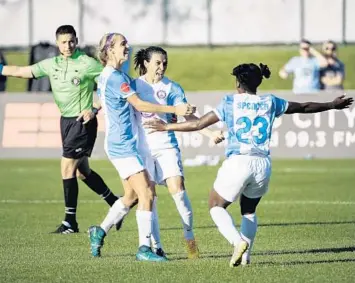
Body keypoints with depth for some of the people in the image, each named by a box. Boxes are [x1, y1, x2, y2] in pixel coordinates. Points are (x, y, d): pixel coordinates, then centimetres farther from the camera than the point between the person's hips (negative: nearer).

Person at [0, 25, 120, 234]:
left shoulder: (88, 64, -12)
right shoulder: (51, 65, 6)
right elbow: (21, 71, 13)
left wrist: (95, 109, -15)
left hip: (82, 121, -7)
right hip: (66, 121, 7)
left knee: (67, 168, -10)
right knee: (82, 171, 13)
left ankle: (70, 222, -3)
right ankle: (116, 204, 29)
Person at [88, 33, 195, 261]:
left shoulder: (107, 76, 14)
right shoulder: (115, 77, -17)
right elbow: (140, 105, -23)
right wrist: (175, 110, -25)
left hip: (125, 145, 10)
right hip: (123, 146, -10)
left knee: (132, 195, 16)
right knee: (146, 194, -11)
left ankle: (100, 232, 23)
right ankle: (144, 248, -11)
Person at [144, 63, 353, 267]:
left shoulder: (230, 102, 3)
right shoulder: (270, 102, 11)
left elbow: (198, 124, 2)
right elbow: (304, 107, 24)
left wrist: (166, 127, 12)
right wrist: (332, 105, 40)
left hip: (237, 163, -4)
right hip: (263, 164, 4)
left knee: (216, 207, 12)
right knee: (249, 211, 25)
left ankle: (239, 242, -13)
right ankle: (245, 256, 11)